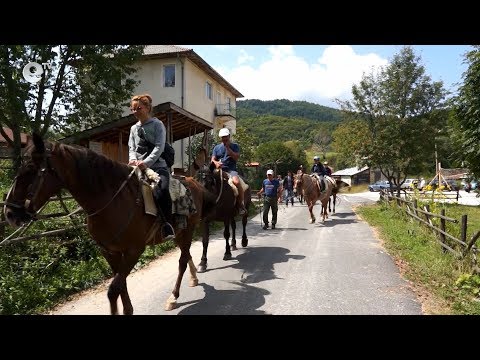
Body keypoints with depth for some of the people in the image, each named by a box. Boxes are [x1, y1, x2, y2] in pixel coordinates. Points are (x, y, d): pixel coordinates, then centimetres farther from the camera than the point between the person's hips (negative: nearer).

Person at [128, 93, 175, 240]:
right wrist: (133, 159, -9)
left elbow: (159, 147, -9)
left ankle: (167, 226, -24)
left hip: (157, 166, -6)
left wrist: (146, 162, -22)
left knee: (161, 190, -33)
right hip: (139, 167, 6)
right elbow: (131, 148, 15)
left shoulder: (157, 124, 3)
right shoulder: (134, 128, 20)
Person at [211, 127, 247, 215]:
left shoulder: (235, 146, 12)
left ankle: (241, 205, -19)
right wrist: (216, 163, -12)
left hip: (231, 170, -2)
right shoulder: (217, 147, 18)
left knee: (236, 182, -33)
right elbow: (212, 159, 12)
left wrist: (228, 148, -5)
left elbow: (236, 158, -2)